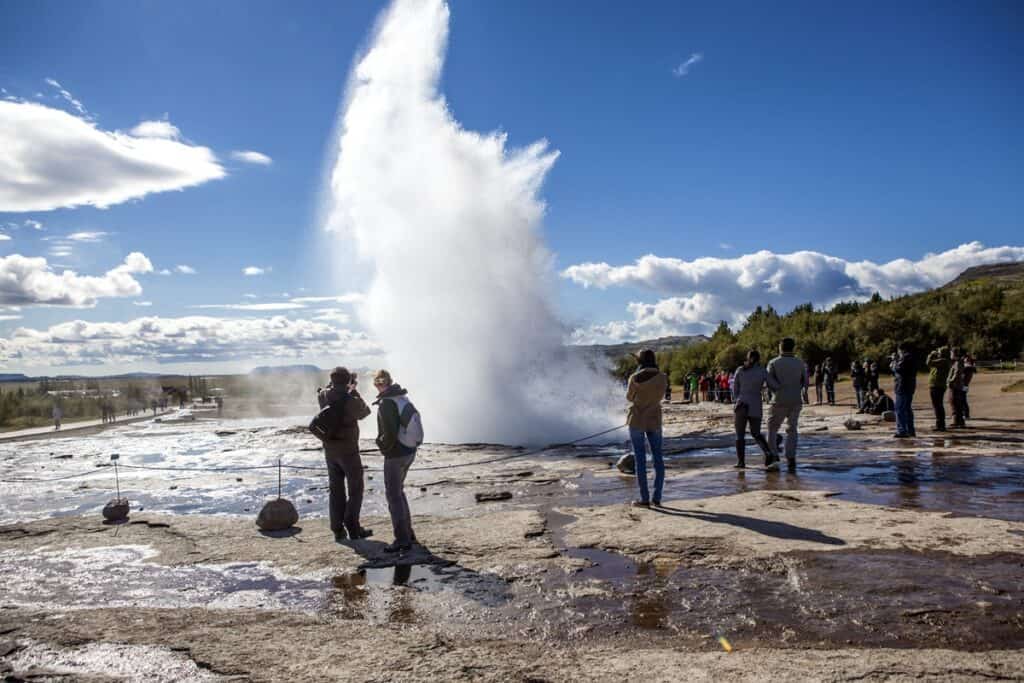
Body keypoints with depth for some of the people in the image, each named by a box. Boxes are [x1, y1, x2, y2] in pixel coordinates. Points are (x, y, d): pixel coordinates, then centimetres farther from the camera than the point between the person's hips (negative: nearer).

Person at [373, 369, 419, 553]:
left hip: (395, 454, -8)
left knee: (393, 495, 0)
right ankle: (408, 532, 28)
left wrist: (383, 446, -5)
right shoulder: (403, 398, 6)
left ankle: (402, 540, 1)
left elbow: (390, 433, -24)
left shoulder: (385, 403, -19)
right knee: (398, 491, 21)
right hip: (409, 451, 8)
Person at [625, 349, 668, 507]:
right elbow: (659, 396, 9)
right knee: (657, 458, 9)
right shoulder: (662, 377, -5)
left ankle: (644, 499, 0)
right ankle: (657, 498, 8)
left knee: (640, 459, 0)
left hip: (637, 420, -2)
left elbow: (629, 397, 2)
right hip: (655, 420, 3)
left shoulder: (635, 378, -12)